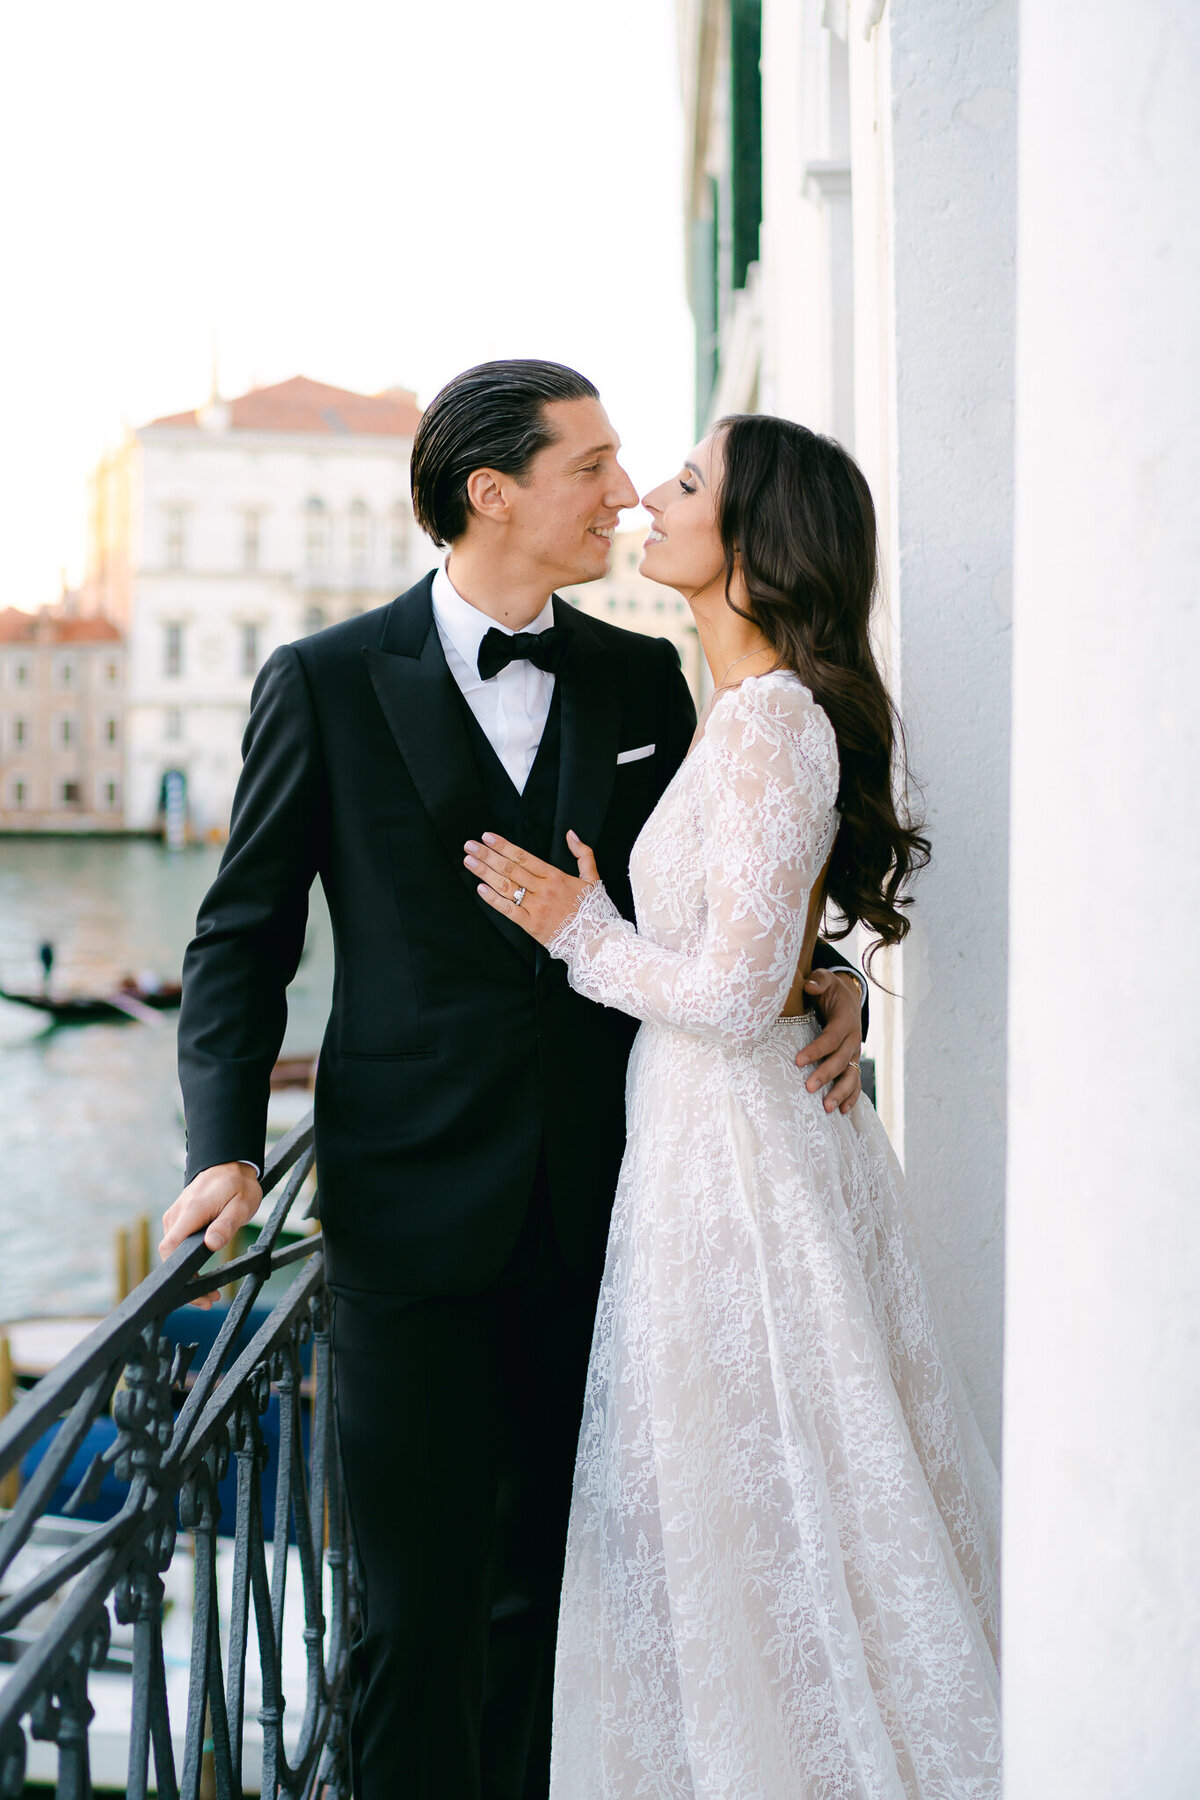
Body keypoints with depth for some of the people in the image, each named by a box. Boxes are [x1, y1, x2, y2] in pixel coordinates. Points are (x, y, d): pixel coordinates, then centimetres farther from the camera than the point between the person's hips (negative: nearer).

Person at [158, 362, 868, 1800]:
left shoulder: (644, 679, 8)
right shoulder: (324, 684, -1)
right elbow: (243, 938, 1)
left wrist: (822, 980, -4)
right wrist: (226, 1147, -12)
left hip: (601, 1196, 3)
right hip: (413, 1203, -3)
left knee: (552, 1584, 13)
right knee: (421, 1599, 2)